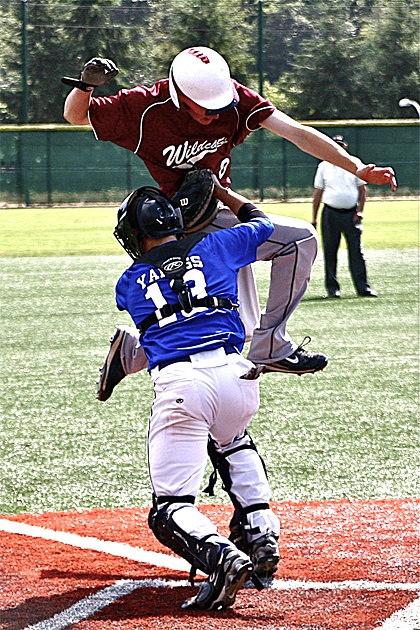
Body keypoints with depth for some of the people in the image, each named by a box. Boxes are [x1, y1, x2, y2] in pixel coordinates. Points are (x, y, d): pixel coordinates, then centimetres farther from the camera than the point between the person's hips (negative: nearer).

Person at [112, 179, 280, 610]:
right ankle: (263, 538, 21)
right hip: (235, 375, 3)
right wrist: (219, 191, 53)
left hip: (179, 385, -3)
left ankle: (223, 558, -32)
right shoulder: (215, 246, 20)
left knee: (171, 510, -1)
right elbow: (262, 223, 39)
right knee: (233, 443, 38)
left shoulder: (129, 283, 18)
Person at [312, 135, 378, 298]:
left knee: (356, 251, -3)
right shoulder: (324, 166, 8)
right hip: (330, 214, 0)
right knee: (330, 252, 1)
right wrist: (314, 218, 6)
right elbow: (318, 193, 10)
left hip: (351, 215, 0)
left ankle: (363, 287, -3)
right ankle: (332, 288, 7)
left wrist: (360, 210, -3)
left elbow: (362, 189, 10)